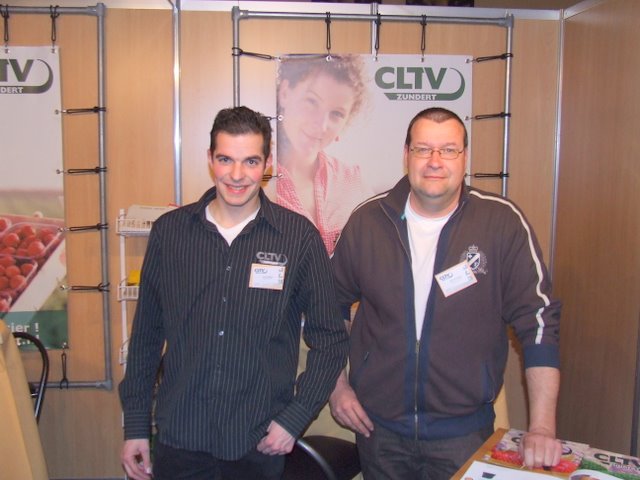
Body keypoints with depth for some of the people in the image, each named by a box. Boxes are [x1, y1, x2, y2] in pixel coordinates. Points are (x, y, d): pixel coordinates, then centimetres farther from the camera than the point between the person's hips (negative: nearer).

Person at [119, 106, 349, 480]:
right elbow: (147, 334, 6)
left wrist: (294, 420, -6)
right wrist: (136, 425, 7)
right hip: (179, 437, 2)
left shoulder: (298, 236, -7)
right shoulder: (169, 231, -1)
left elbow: (330, 340, -1)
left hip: (260, 443, -1)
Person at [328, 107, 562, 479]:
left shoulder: (502, 222, -10)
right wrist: (337, 385, 4)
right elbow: (329, 304, 7)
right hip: (378, 426, 2)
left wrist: (542, 427, -15)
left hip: (464, 432, -2)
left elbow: (538, 320, -10)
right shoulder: (368, 221, -4)